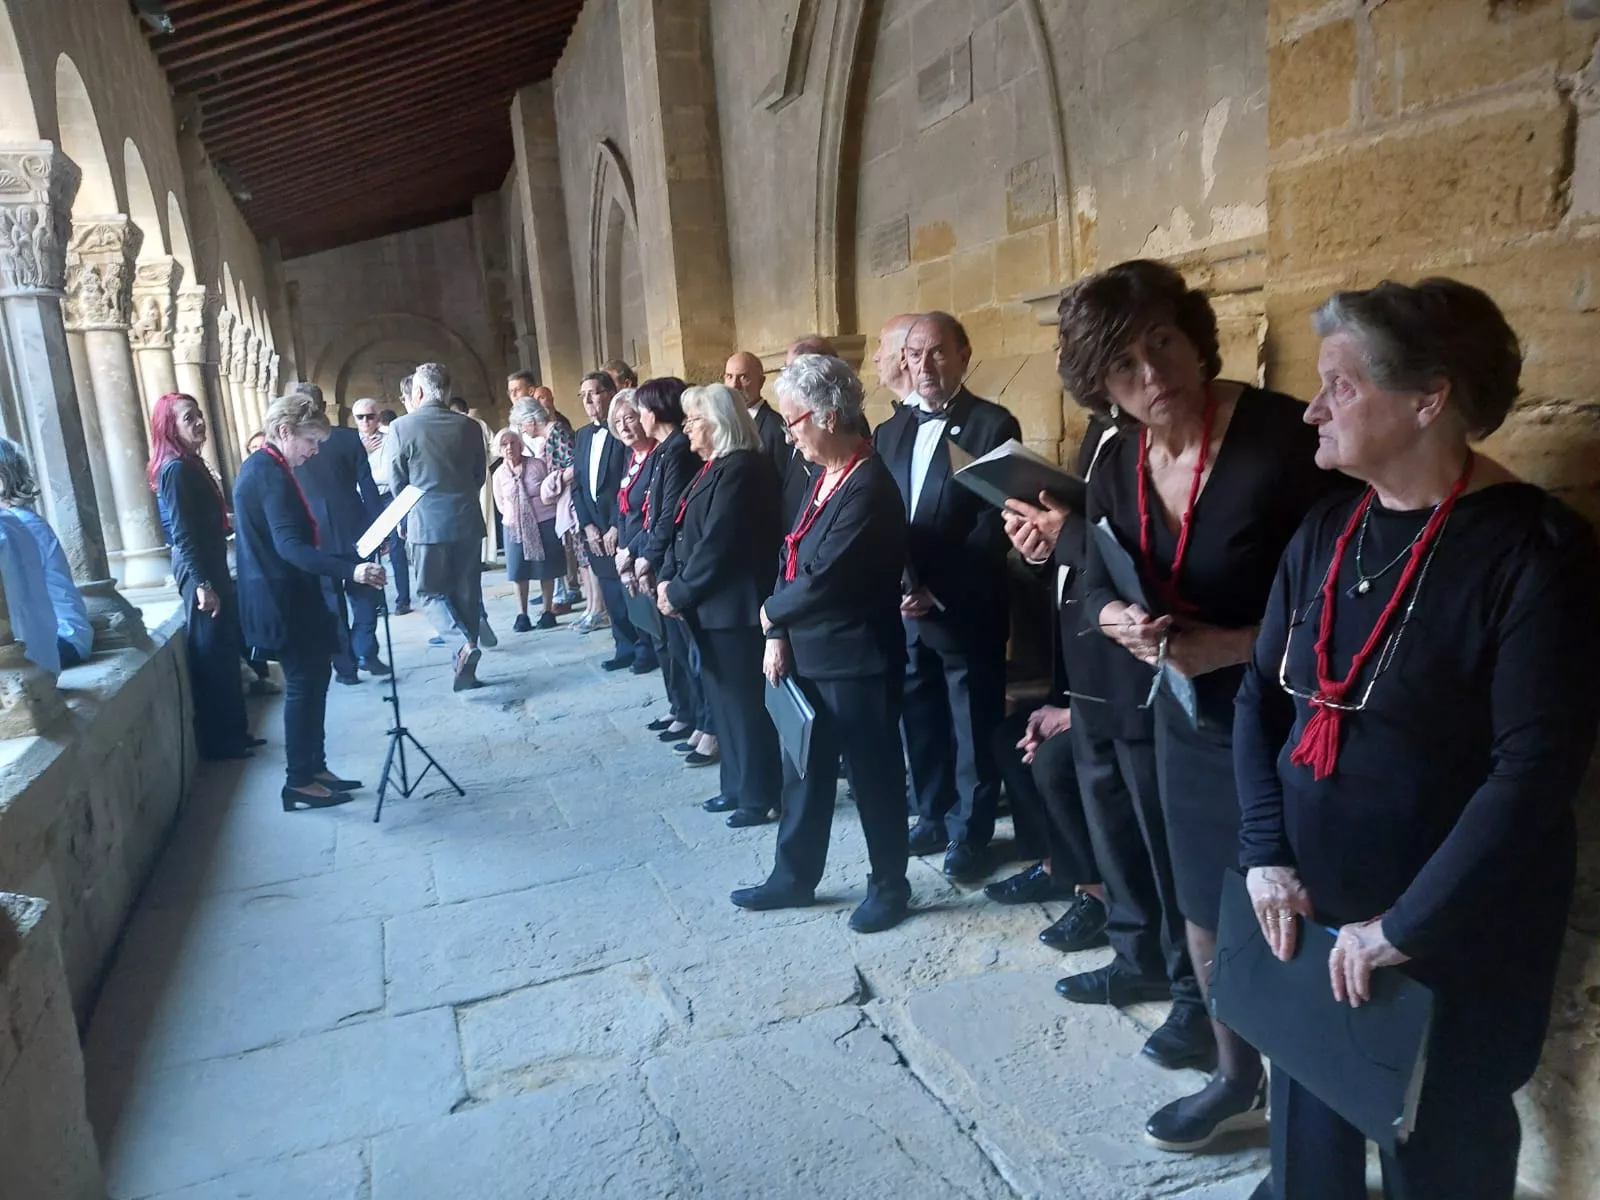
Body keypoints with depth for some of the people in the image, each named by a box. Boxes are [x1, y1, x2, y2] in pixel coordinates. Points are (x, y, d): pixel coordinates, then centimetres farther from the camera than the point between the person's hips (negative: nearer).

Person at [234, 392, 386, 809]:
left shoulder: (258, 467, 13)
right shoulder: (271, 473, -19)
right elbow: (290, 546, -29)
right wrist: (351, 570, -38)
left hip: (281, 596, 10)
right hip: (284, 600, -10)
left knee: (312, 679, 14)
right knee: (305, 684, -3)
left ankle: (315, 769, 21)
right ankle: (299, 783, 6)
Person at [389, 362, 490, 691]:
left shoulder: (401, 427, -7)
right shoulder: (469, 426, 2)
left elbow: (397, 482, -1)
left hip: (426, 522, -3)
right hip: (468, 520, 3)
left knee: (431, 591, 8)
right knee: (467, 590, 11)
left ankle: (465, 643, -16)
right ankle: (466, 667, 16)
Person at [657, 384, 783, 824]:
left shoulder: (740, 469, -18)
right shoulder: (715, 467, 14)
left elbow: (716, 544, -22)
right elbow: (684, 532, 14)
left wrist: (680, 594, -14)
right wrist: (668, 579, 2)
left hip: (733, 605, -10)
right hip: (713, 605, 10)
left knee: (746, 701, 2)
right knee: (726, 699, 17)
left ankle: (760, 795, 15)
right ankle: (738, 785, 30)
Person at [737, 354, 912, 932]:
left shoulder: (869, 487, -21)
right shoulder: (824, 477, 8)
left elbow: (825, 581, -26)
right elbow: (791, 560, 10)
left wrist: (771, 612, -8)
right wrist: (778, 636, 1)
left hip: (855, 662, -9)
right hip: (809, 655, 9)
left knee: (873, 777, 8)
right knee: (802, 772, 19)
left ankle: (890, 886, 28)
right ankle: (793, 877, 36)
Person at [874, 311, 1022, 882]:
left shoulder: (994, 425, -7)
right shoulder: (890, 430, 11)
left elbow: (994, 525, -13)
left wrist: (938, 591, -18)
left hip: (966, 610, -5)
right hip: (902, 606, 5)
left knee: (973, 727, 8)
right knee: (920, 720, 16)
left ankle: (971, 832, 23)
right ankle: (933, 815, 34)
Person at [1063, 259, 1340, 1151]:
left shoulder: (1285, 437, -22)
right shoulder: (1119, 464, -2)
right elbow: (1100, 584, 7)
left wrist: (1234, 645, -27)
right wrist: (1119, 621, -15)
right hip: (1188, 713, 7)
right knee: (1205, 905, 19)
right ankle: (1238, 1079, 43)